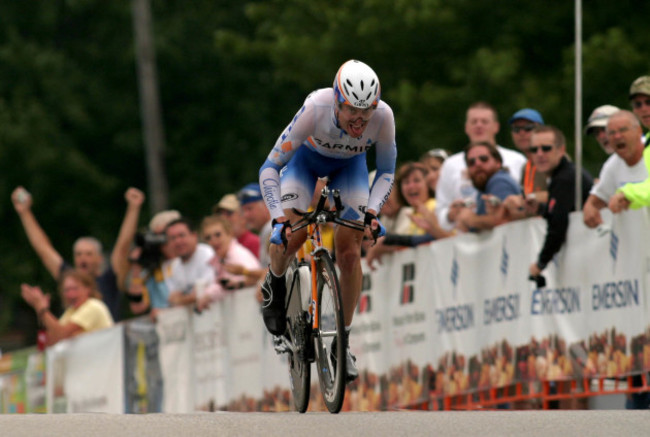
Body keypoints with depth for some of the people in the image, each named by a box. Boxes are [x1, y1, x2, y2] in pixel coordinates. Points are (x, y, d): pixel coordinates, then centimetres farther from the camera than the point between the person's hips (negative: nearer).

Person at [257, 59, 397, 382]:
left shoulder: (383, 116, -34)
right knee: (290, 233, -24)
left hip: (350, 166, 2)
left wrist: (371, 212, -32)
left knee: (349, 252, -10)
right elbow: (270, 167, -35)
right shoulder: (316, 109, -40)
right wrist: (278, 218, -46)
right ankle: (275, 283, 11)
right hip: (308, 159, -1)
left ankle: (342, 341, 3)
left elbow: (386, 171, -15)